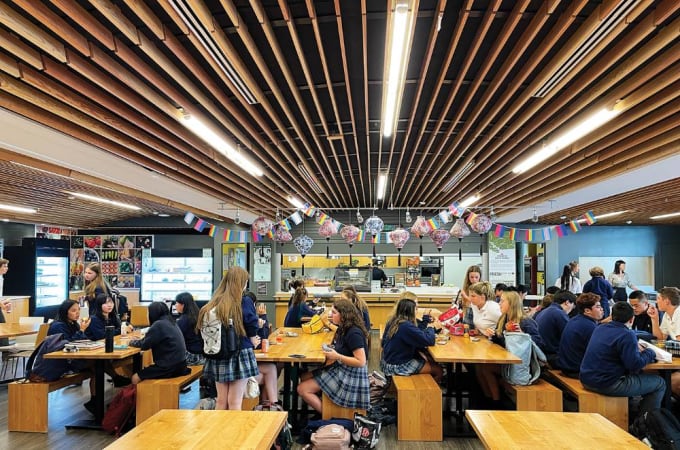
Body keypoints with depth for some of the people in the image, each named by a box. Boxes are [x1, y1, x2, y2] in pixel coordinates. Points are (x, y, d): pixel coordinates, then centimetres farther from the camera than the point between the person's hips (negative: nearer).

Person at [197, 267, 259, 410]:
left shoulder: (212, 304, 3)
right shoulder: (245, 302, -13)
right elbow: (252, 330, -10)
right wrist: (254, 342, 12)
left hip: (217, 357, 5)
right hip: (239, 355, -5)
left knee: (221, 401, 15)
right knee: (235, 402, 3)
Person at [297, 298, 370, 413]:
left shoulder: (354, 333, -23)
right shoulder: (344, 329, 5)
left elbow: (361, 362, -25)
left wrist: (337, 356, -25)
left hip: (351, 376, -10)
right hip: (340, 368, 10)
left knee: (302, 389, -8)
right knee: (305, 377, 10)